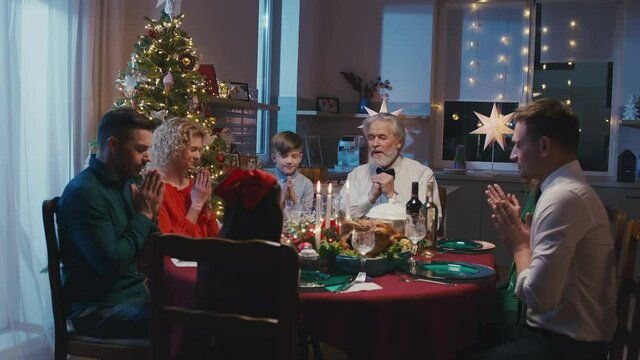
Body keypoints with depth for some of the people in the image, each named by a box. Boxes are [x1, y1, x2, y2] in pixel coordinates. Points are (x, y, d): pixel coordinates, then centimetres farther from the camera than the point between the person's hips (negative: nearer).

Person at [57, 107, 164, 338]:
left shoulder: (126, 184, 6)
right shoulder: (84, 192, -18)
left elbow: (148, 251, 12)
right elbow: (111, 264, -24)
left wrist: (151, 214, -6)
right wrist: (143, 215, -15)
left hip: (135, 291, 8)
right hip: (98, 307, -8)